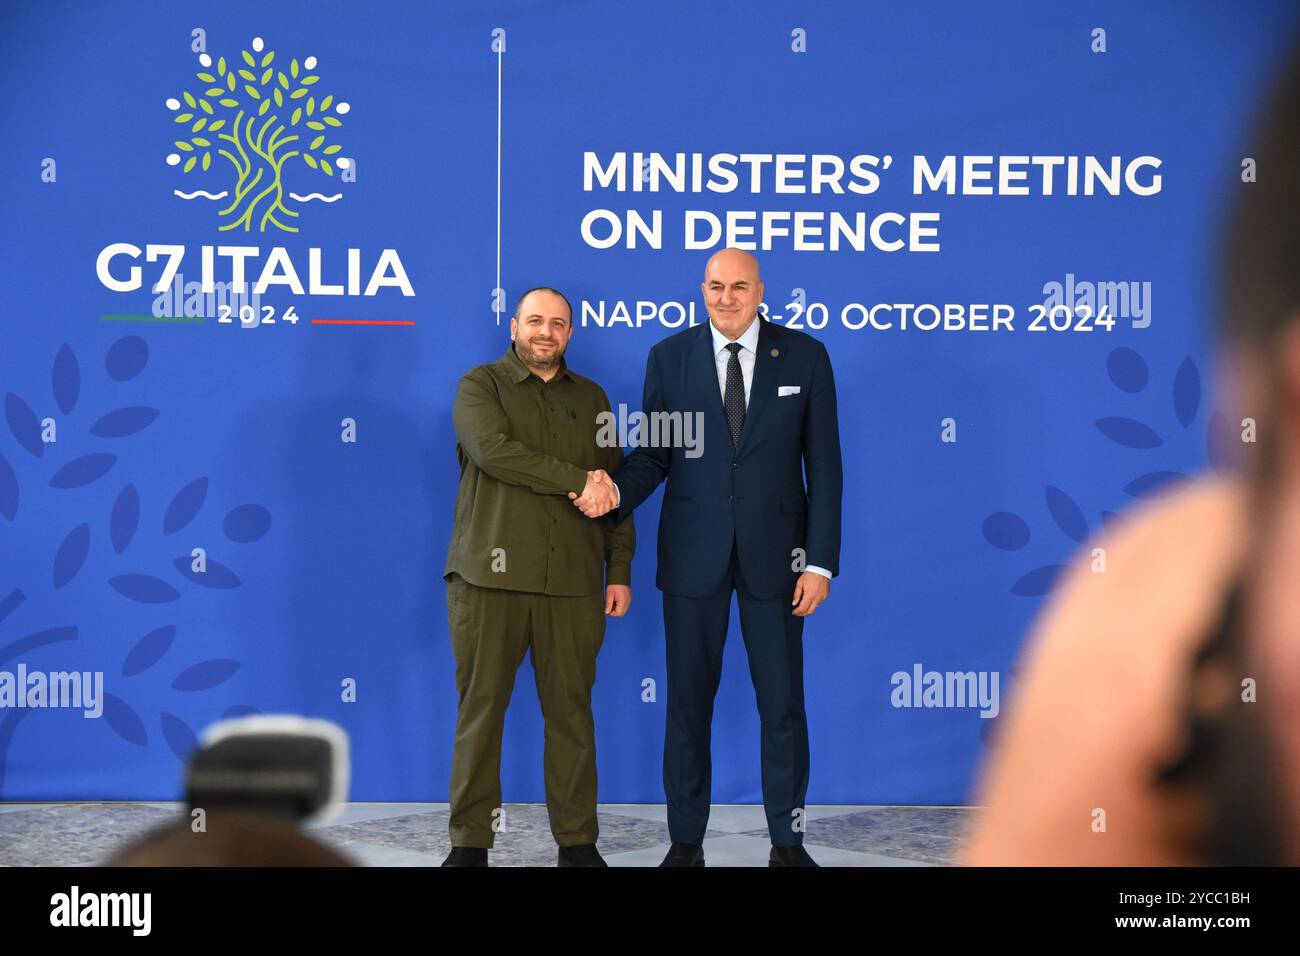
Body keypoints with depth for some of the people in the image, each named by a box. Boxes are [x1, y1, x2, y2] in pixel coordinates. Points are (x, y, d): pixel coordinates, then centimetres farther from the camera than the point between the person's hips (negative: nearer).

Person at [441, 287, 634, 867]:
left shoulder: (591, 399, 17)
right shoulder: (480, 386, 6)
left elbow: (614, 487, 17)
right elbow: (493, 450, -13)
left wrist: (620, 570, 10)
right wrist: (579, 481, -13)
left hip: (573, 583, 3)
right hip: (490, 578, -2)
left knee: (571, 712, 3)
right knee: (480, 711, 0)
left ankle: (577, 842, 12)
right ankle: (469, 842, 9)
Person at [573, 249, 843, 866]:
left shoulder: (804, 356, 0)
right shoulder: (669, 358, 3)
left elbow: (823, 465, 0)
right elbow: (653, 454, 3)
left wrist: (821, 561, -5)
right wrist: (614, 496, -19)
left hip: (775, 552, -1)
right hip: (693, 553, 1)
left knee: (783, 703, 4)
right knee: (688, 700, 6)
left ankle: (787, 843, 16)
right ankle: (686, 842, 17)